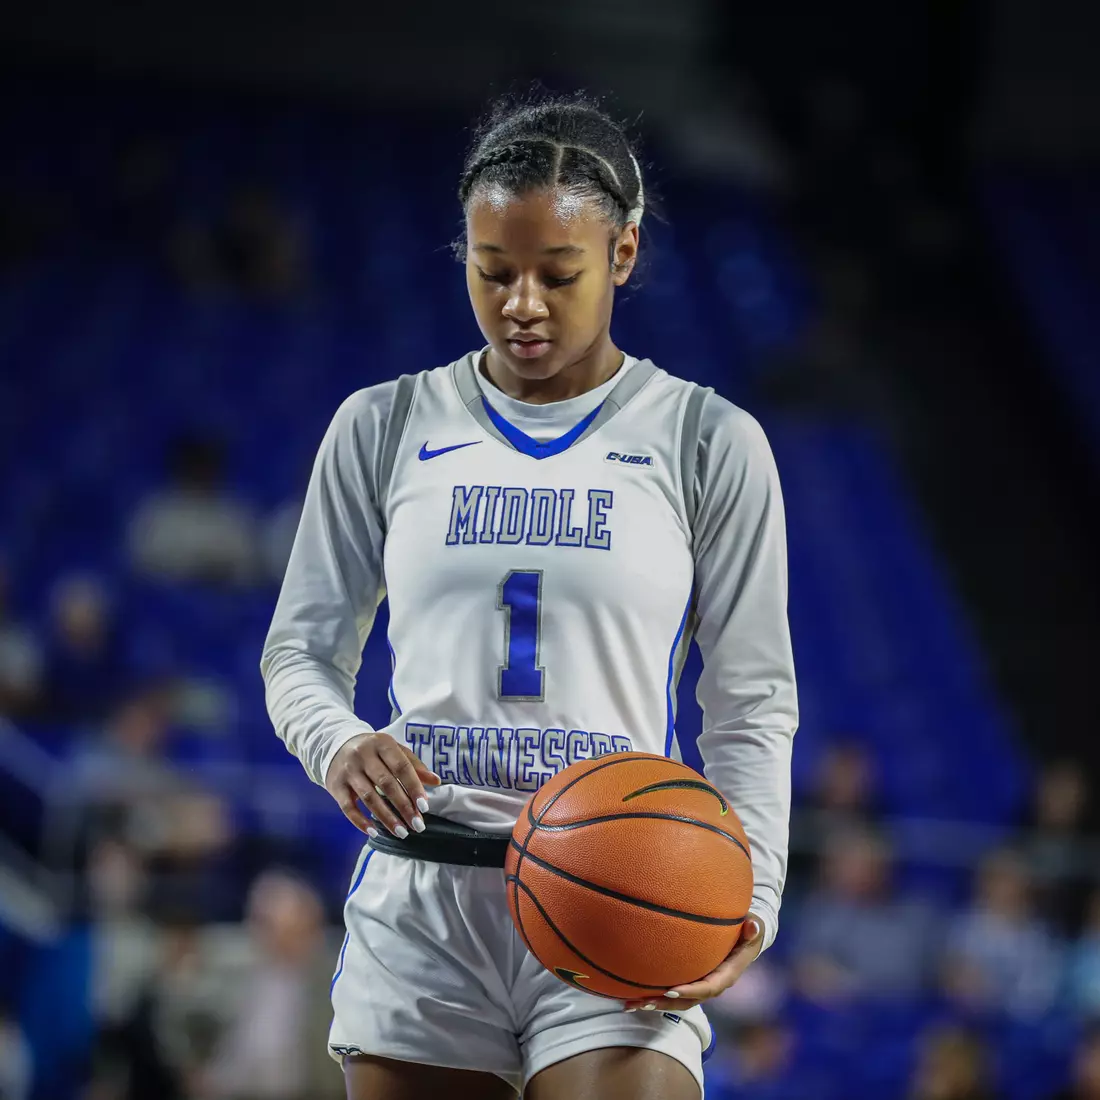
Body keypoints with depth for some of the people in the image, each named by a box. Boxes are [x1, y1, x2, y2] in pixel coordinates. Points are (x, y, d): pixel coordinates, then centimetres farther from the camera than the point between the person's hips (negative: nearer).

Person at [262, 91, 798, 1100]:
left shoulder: (710, 444, 4)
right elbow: (302, 649, 12)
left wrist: (751, 892, -11)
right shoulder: (383, 429, 9)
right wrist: (339, 745, -11)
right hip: (420, 902, 2)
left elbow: (753, 702, 4)